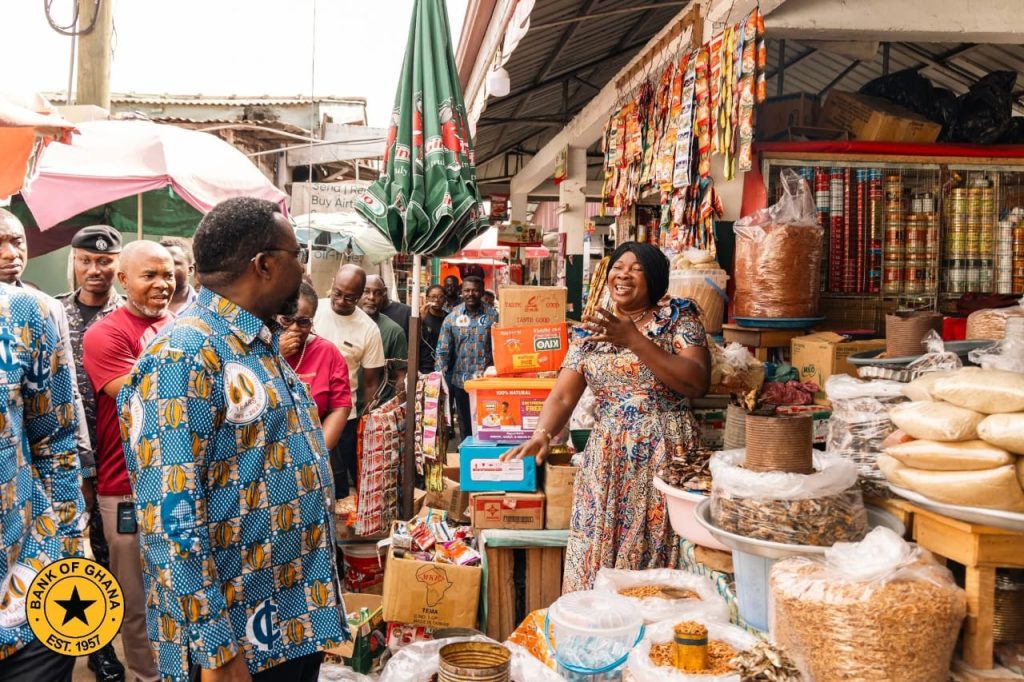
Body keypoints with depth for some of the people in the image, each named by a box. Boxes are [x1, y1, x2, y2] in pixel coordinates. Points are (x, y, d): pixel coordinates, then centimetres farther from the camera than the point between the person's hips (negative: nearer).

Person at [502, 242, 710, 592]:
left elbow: (697, 383, -13)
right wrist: (542, 434, -18)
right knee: (597, 561, 3)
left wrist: (634, 340, -17)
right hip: (606, 461, 3)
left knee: (656, 557, -1)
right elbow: (562, 396, 3)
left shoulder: (679, 318, 2)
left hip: (666, 455, -3)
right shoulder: (591, 331, 11)